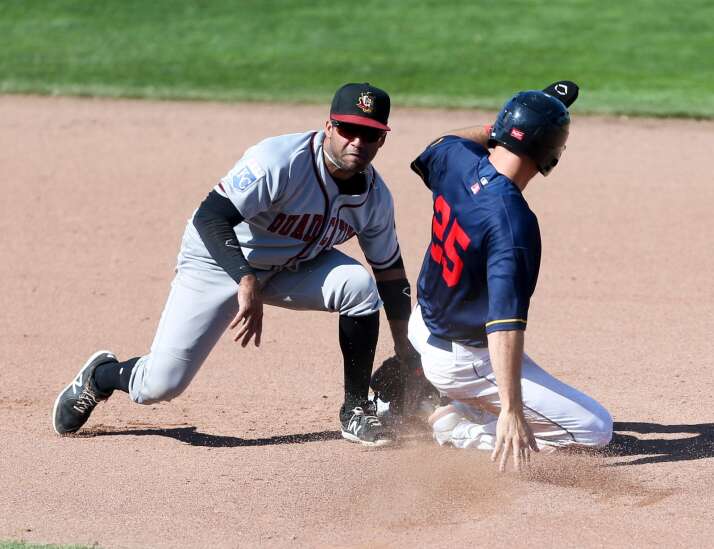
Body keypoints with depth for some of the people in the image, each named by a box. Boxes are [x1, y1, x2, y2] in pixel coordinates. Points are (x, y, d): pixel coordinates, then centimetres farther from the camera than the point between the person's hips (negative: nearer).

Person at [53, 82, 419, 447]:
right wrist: (246, 282, -48)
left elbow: (390, 270, 3)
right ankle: (100, 376, 26)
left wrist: (403, 346, 2)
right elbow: (210, 216, -36)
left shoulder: (375, 197, -11)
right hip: (218, 261, -5)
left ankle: (357, 411, -7)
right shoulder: (280, 161, -31)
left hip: (292, 267, 5)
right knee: (159, 385, -11)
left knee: (360, 286, -24)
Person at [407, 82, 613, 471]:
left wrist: (508, 125, 13)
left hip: (422, 324, 8)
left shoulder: (455, 160, -12)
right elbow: (505, 325, -37)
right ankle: (457, 425, -5)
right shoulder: (513, 223, -33)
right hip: (464, 362, -8)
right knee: (596, 429, -5)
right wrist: (512, 411, -39)